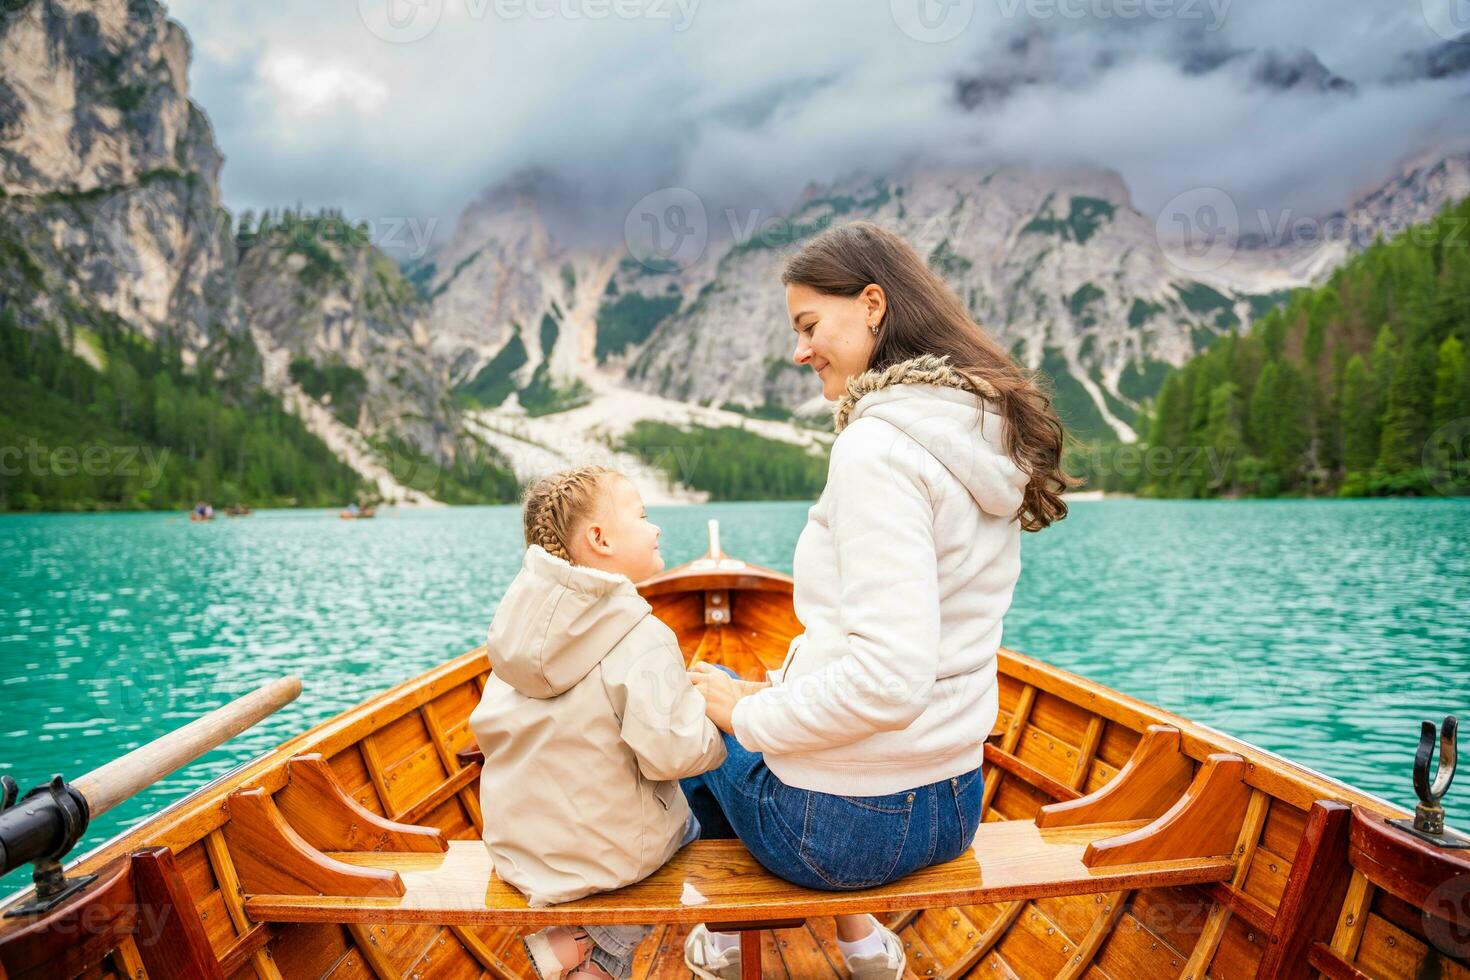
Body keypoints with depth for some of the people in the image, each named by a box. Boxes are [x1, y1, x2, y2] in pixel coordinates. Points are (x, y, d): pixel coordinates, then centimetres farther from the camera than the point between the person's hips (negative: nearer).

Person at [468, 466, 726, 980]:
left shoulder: (521, 622, -2)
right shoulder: (643, 640, -23)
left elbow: (486, 727, 6)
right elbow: (671, 753, -27)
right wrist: (719, 724, -8)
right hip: (608, 851, -6)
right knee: (690, 826, 24)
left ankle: (558, 936, 12)